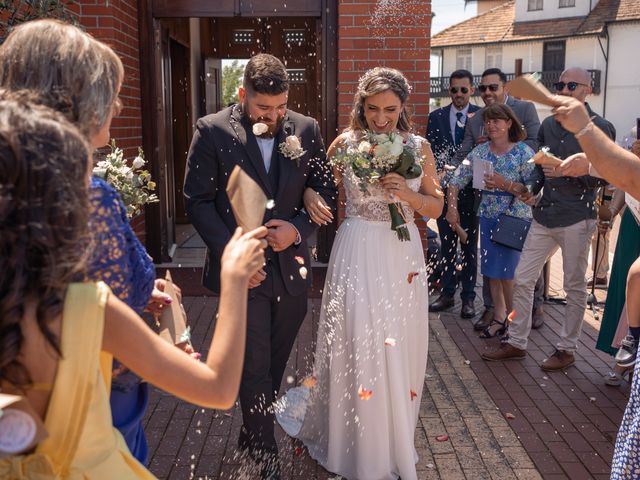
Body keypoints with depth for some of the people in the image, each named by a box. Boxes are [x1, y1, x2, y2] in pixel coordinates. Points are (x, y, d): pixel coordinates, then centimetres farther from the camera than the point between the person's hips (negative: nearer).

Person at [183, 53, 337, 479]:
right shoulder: (212, 131, -7)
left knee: (274, 364, 17)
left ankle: (252, 433, 40)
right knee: (256, 368, 3)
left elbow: (326, 191, 6)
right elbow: (198, 201, -6)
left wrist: (300, 227, -12)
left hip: (291, 268, 4)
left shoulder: (306, 129, 2)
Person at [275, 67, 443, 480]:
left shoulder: (419, 147, 3)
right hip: (358, 254, -2)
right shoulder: (346, 144, -2)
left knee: (400, 349, 9)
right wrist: (310, 199, -15)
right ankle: (358, 447, 22)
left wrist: (408, 194, -14)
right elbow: (314, 182, 7)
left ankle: (395, 442, 33)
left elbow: (437, 207, 6)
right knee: (357, 347, -1)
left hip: (404, 255, 2)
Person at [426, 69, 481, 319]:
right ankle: (447, 294, 22)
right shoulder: (436, 116, 5)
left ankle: (468, 298, 16)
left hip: (470, 189, -2)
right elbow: (430, 151, 4)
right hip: (444, 188, 2)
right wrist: (436, 177, -10)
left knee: (470, 246, 7)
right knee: (447, 244, 11)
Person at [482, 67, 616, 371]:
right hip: (544, 215, 6)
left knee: (574, 286, 7)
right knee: (522, 279, 6)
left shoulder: (599, 128, -5)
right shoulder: (549, 124, 12)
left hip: (577, 218, -5)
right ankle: (516, 343, 19)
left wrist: (568, 171, -20)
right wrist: (531, 187, -1)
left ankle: (567, 348, 21)